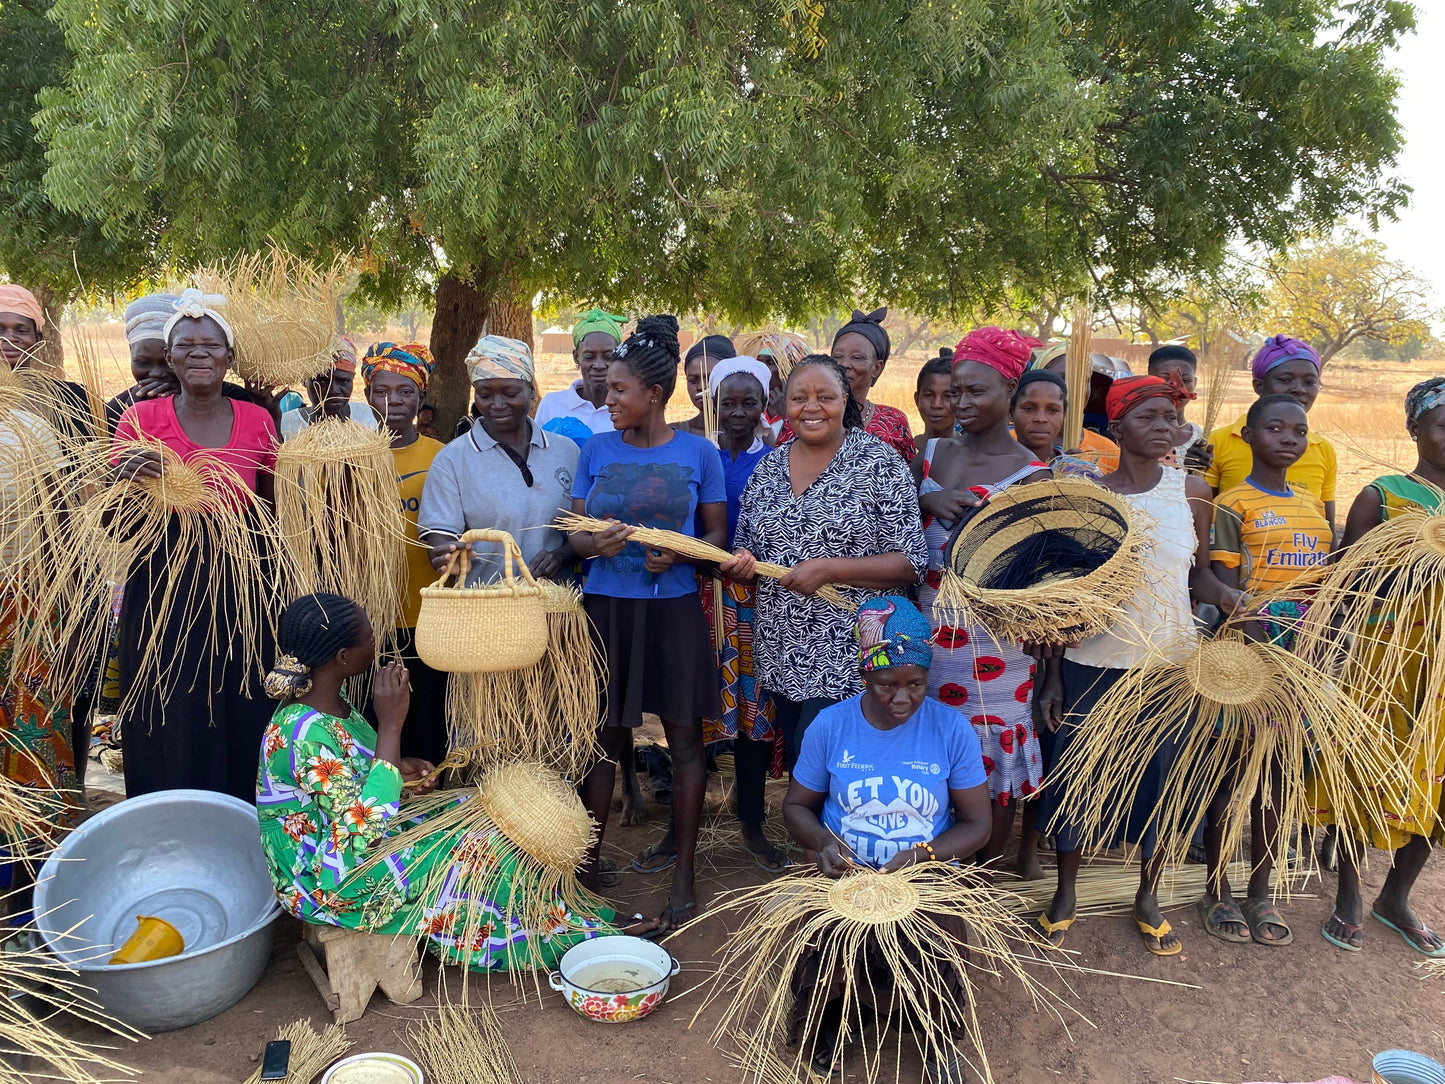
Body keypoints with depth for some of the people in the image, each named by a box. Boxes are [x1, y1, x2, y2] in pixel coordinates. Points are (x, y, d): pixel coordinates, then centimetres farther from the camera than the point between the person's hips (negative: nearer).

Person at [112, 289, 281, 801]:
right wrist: (127, 478, -19)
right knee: (169, 726, 2)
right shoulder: (140, 419, 2)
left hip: (238, 590, 1)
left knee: (240, 718, 4)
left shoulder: (257, 421, 6)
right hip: (162, 590, -1)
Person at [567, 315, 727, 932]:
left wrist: (677, 553, -17)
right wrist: (598, 543, -17)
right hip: (606, 608, 1)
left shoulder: (698, 453, -1)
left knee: (684, 739, 5)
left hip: (674, 610, -1)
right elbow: (575, 534, 6)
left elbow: (717, 535, 3)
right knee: (603, 738, 8)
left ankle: (683, 874, 18)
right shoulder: (596, 451, 4)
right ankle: (588, 862, 25)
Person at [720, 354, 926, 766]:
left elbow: (911, 562, -10)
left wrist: (828, 569, -20)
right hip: (781, 653, 5)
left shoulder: (879, 463, -7)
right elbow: (745, 546, 16)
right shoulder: (768, 467, 8)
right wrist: (740, 564, -8)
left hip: (847, 655, -5)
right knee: (796, 762, 15)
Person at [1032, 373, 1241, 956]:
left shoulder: (1191, 492, -1)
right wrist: (1053, 676, -1)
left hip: (1169, 663, 1)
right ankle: (1066, 893, 31)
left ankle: (1148, 897, 35)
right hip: (1092, 663, -1)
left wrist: (1233, 600, -17)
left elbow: (1200, 575, 6)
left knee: (1159, 779, 11)